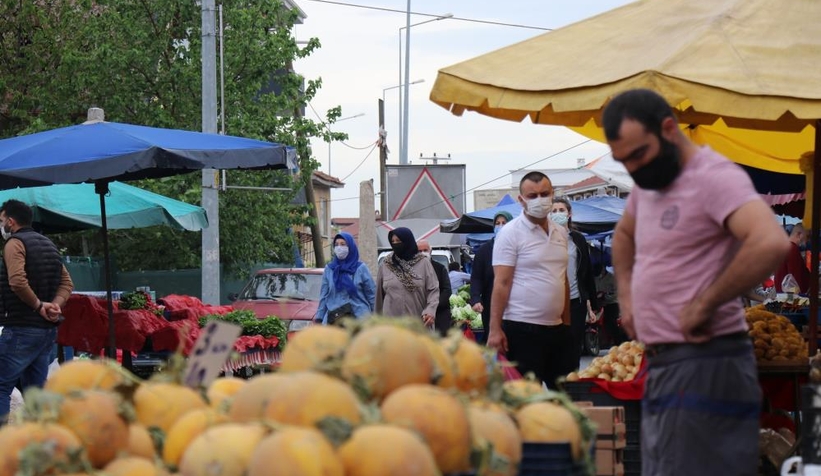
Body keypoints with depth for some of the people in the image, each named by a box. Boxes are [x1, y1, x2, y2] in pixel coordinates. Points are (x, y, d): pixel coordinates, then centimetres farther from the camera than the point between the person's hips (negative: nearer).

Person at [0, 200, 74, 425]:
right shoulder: (48, 244, 18)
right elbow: (67, 283, 14)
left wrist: (39, 305, -13)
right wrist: (55, 305, -1)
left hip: (22, 328, -8)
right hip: (48, 329, 8)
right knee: (35, 388, 11)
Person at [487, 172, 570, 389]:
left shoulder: (560, 233, 14)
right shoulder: (511, 233, -6)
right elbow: (501, 283, -11)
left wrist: (567, 322, 16)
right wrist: (495, 329, -16)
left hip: (556, 328, 7)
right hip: (523, 329, -7)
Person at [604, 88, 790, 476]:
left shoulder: (714, 177, -15)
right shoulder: (648, 183, 15)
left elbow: (771, 244, -31)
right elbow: (624, 234, 36)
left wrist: (704, 305, -23)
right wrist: (626, 295, 19)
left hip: (703, 362, -10)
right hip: (662, 363, 10)